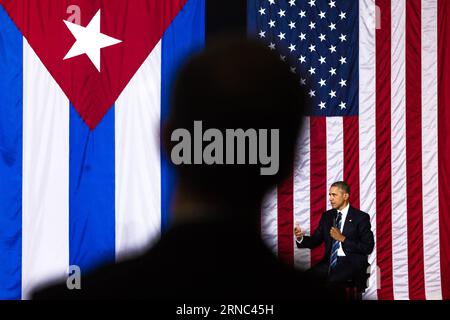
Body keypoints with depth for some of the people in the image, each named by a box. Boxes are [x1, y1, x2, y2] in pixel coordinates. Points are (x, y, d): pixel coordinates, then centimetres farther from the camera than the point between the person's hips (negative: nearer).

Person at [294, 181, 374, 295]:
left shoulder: (361, 217, -2)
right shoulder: (327, 216, 14)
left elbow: (368, 248, -7)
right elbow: (315, 241, 13)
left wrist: (342, 239, -14)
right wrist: (300, 238, -9)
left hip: (351, 263, -5)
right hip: (330, 261, 5)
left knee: (331, 281, -33)